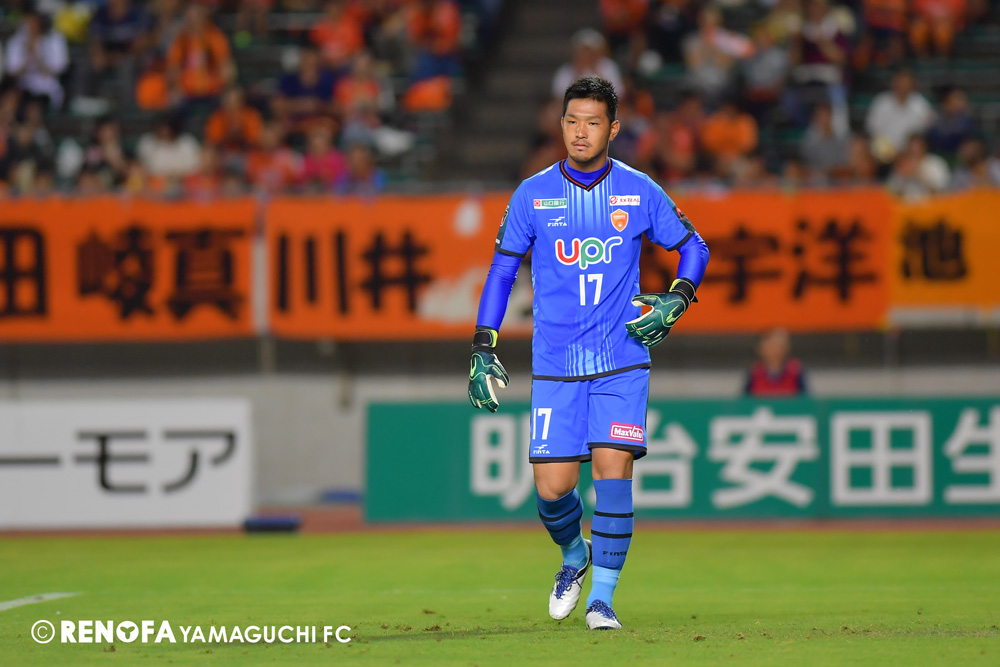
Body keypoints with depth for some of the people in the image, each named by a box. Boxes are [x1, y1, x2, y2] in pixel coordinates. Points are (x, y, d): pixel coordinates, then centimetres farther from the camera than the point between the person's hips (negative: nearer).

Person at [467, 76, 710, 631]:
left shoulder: (639, 192, 1)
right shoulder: (533, 195, 1)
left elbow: (693, 247, 14)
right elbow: (502, 269, 8)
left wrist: (677, 300, -4)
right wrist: (482, 348, 3)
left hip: (622, 361, -1)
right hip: (554, 366, 1)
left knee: (612, 469, -14)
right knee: (552, 488, -3)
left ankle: (602, 596, -4)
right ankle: (574, 554, 30)